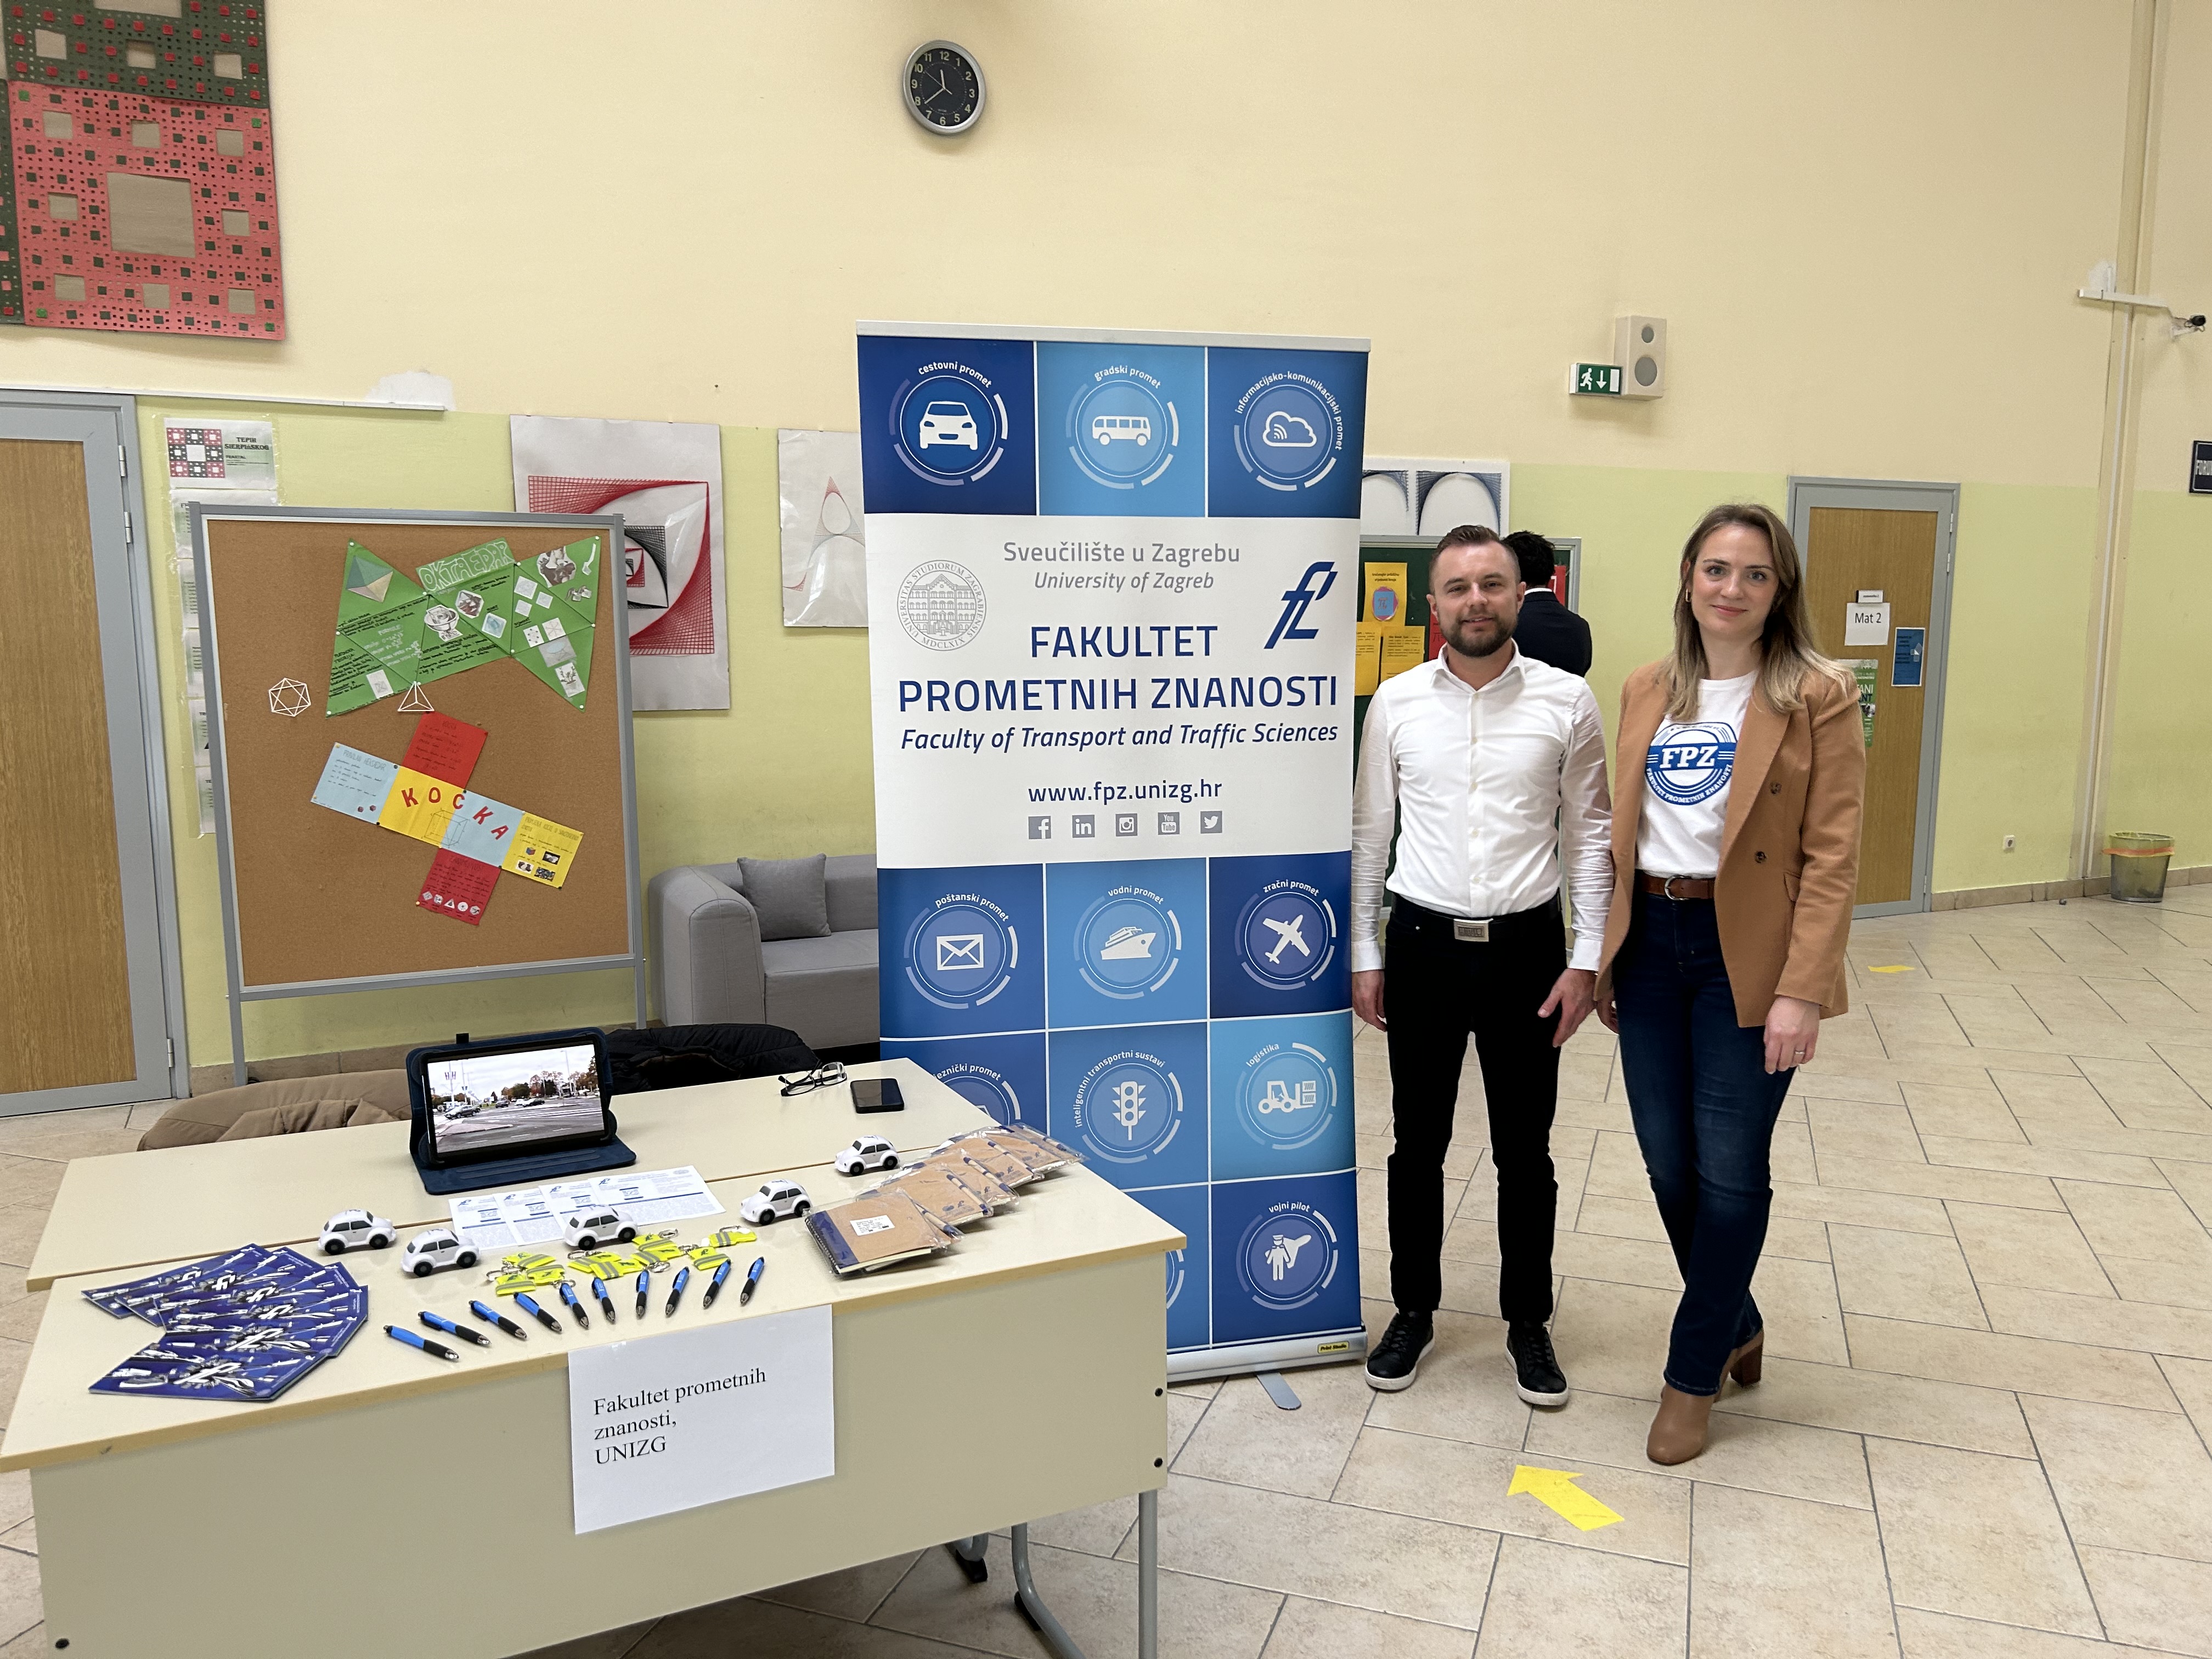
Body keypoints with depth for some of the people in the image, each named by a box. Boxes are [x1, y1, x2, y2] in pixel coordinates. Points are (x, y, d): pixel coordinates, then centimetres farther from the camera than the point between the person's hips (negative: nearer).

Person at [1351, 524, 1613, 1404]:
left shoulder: (1567, 702, -3)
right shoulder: (1396, 702, -1)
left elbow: (1588, 836, 1)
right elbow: (1367, 834, 5)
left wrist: (1585, 960, -3)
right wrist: (1362, 954, 4)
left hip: (1526, 945, -1)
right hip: (1422, 944, 1)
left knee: (1525, 1152, 11)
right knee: (1418, 1143, 12)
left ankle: (1529, 1321, 30)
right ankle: (1413, 1310, 31)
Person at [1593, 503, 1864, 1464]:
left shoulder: (1816, 696, -7)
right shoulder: (1646, 692, 8)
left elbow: (1832, 855, -10)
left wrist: (1802, 991, -16)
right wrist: (1602, 958, 10)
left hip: (1748, 953, -5)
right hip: (1650, 941, 5)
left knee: (1730, 1174, 3)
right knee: (1668, 1163, 12)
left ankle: (1693, 1376, 22)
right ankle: (1738, 1326, 37)